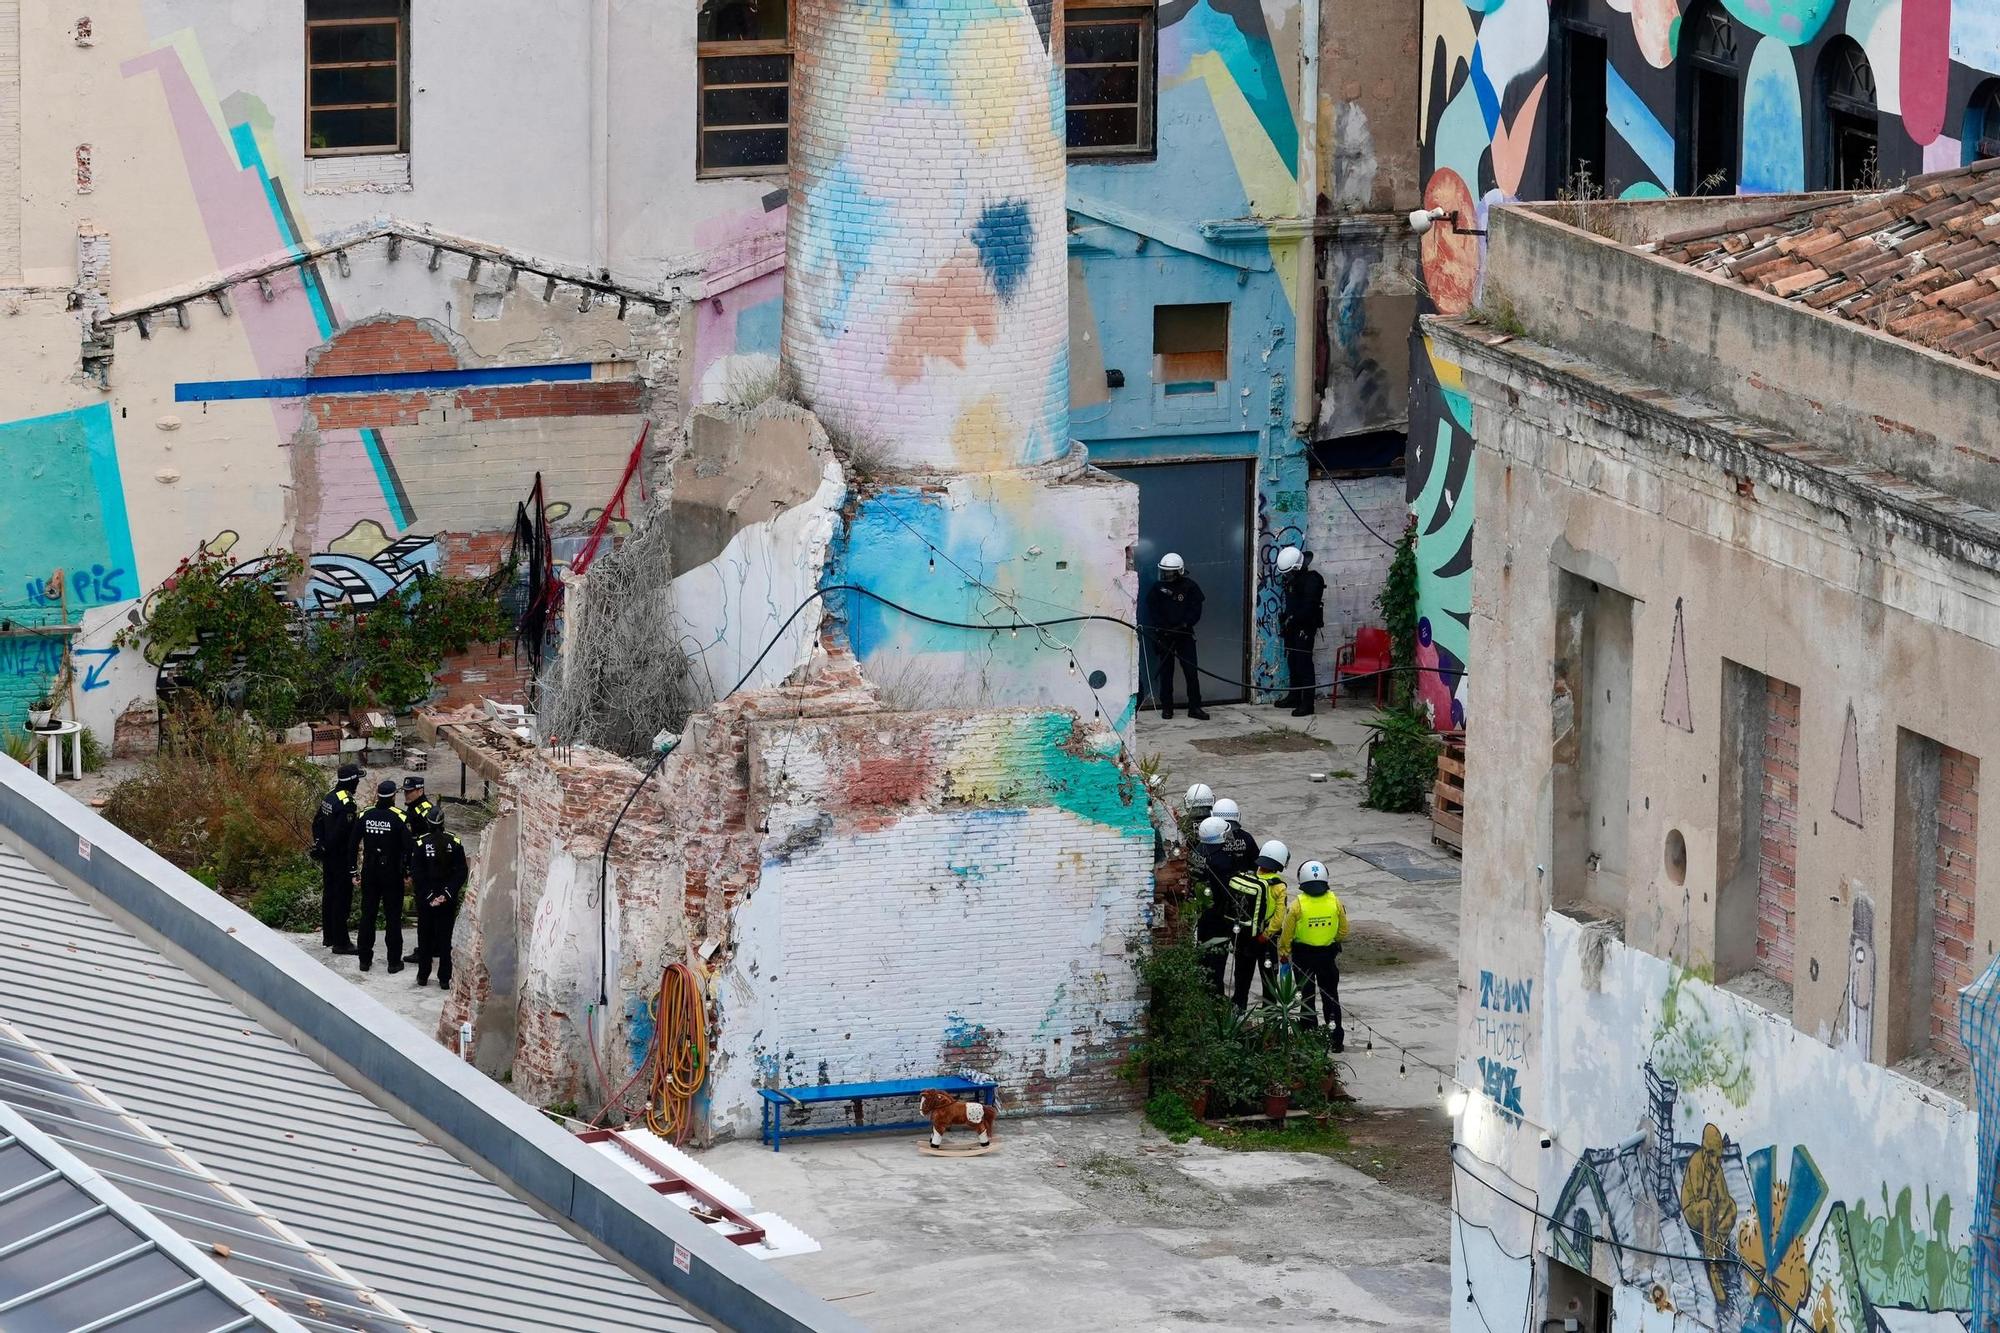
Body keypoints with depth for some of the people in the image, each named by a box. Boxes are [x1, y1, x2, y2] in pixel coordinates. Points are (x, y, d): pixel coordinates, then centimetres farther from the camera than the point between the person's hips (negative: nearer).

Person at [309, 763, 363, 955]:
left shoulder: (328, 798, 6)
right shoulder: (347, 804, -23)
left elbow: (317, 822, 14)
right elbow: (348, 835, -25)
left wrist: (319, 844, 18)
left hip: (327, 857, 9)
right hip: (341, 858, -9)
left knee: (329, 894, 18)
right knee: (342, 898, -3)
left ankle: (328, 936, 29)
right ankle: (341, 942, 0)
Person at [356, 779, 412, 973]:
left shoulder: (366, 816, -2)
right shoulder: (399, 818, -13)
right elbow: (408, 846, -15)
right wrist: (408, 870, -3)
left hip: (369, 872, 3)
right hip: (392, 874, -3)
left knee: (367, 915, 12)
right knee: (393, 917, 5)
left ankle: (365, 959, 16)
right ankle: (394, 961, 7)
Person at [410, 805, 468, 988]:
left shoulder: (421, 843, -12)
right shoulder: (454, 842, -7)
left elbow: (416, 873, -14)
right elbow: (462, 871, -7)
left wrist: (428, 896, -9)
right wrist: (448, 893, -6)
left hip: (425, 899, -1)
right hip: (448, 901, 1)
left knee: (425, 935, 13)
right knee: (445, 937, 8)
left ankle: (423, 975, 18)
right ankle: (444, 978, 8)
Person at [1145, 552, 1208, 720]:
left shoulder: (1190, 587, 1)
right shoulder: (1157, 589, 4)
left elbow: (1195, 612, -2)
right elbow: (1152, 612, 1)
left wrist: (1184, 625, -16)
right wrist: (1159, 628, -13)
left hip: (1184, 634, -1)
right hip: (1164, 635, 1)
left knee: (1191, 671, -4)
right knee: (1165, 672, 4)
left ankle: (1194, 707, 0)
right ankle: (1166, 707, 13)